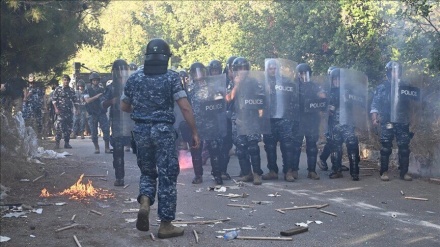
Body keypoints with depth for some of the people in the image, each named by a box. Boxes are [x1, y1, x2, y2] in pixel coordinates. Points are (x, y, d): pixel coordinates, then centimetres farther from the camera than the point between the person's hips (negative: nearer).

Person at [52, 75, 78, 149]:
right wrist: (56, 108, -10)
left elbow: (75, 100, 17)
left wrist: (76, 109, 7)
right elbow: (53, 99, -1)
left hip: (69, 112, 4)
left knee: (68, 128, 5)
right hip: (61, 112, -4)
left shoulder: (71, 90, 13)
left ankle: (66, 143, 12)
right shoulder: (58, 89, 2)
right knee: (59, 127, -12)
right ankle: (57, 143, -7)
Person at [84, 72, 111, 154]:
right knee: (94, 132, 1)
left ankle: (107, 148, -3)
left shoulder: (102, 90, 12)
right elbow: (87, 100, -11)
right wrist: (96, 96, -21)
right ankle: (96, 148, 12)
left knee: (106, 129, -8)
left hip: (102, 113, 1)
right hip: (92, 114, -1)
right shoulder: (88, 90, 4)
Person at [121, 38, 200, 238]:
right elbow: (185, 107, -12)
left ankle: (144, 203, -7)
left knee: (147, 172, 20)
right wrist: (194, 132, -6)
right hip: (163, 130, -4)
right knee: (167, 176, 3)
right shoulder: (172, 77, -6)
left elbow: (124, 107, 14)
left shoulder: (134, 78, 5)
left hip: (141, 130, 4)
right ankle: (165, 225, 6)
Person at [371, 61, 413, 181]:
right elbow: (375, 104, 0)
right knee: (386, 147, -2)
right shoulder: (382, 87, 3)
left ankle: (404, 172, 9)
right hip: (387, 123, -2)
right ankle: (384, 172, 5)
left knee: (404, 147, 1)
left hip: (403, 122, 3)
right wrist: (374, 118, -9)